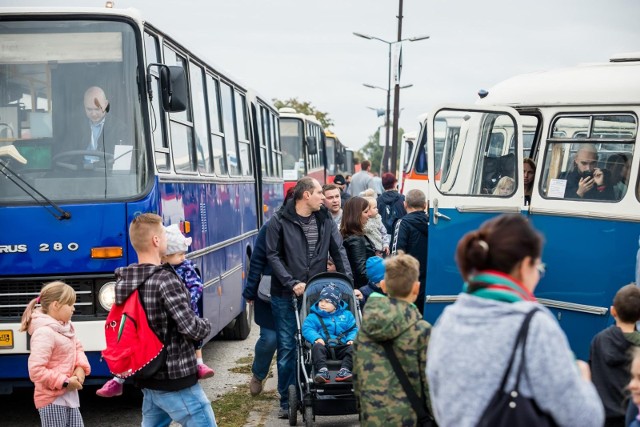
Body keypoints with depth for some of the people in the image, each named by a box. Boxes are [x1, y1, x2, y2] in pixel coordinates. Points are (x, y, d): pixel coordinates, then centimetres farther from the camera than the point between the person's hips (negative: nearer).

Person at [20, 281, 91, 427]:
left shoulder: (66, 327, 6)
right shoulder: (44, 333, -23)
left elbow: (78, 348, 19)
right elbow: (35, 371, -28)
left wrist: (81, 367, -3)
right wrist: (65, 382, -21)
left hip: (69, 397, 9)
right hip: (52, 400, -9)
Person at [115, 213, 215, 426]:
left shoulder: (124, 281, 4)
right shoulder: (165, 280, -20)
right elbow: (191, 328, -22)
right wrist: (206, 325, -2)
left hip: (147, 379, 8)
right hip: (176, 382, -8)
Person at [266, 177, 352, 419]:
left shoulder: (325, 220, 6)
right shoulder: (279, 221, -5)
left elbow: (338, 251, 6)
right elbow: (273, 255, -7)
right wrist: (291, 283, -15)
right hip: (285, 296, -3)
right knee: (287, 348, 3)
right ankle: (287, 400, 14)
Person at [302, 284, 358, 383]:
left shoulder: (346, 315, 19)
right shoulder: (314, 316, 14)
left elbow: (353, 329, 15)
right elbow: (307, 329, 0)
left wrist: (351, 339, -6)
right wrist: (316, 338, -20)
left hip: (341, 346, 1)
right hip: (324, 346, -1)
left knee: (353, 349, -28)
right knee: (317, 347, -34)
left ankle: (344, 371, -41)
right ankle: (322, 370, -49)